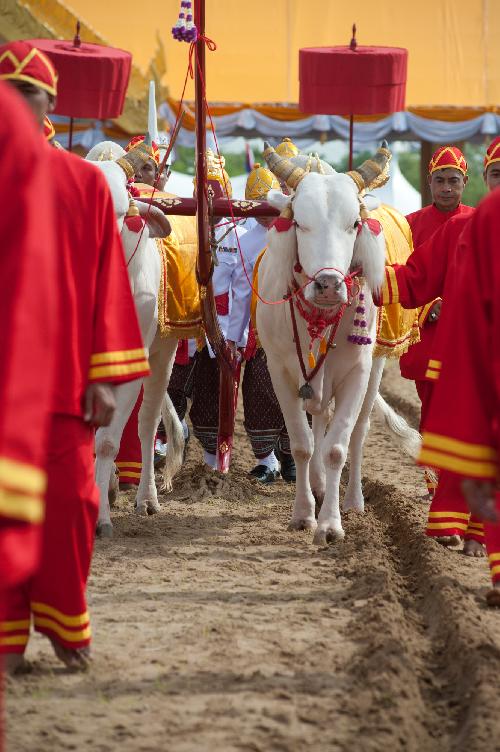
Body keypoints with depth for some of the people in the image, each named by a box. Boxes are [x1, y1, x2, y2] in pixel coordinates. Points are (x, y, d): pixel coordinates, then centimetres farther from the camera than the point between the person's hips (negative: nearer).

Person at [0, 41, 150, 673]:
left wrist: (104, 376, -3)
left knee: (69, 500, 0)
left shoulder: (85, 182, 4)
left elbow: (107, 282, 3)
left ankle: (63, 623, 17)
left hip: (66, 379, 0)